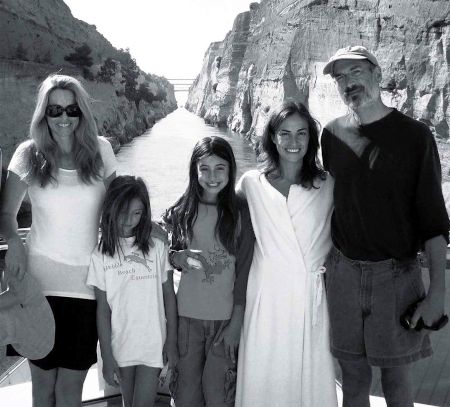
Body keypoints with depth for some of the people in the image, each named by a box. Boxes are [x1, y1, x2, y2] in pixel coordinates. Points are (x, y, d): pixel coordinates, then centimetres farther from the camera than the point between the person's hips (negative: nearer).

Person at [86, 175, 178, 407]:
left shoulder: (156, 247, -4)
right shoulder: (101, 255, -3)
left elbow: (169, 296, 1)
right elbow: (103, 309, -2)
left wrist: (172, 341, 0)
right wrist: (106, 356, -3)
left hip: (153, 344, -1)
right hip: (120, 345, 2)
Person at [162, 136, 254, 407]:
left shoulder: (241, 212, -5)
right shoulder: (182, 211, 0)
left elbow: (244, 269, -3)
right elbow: (169, 256, 10)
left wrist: (236, 322, -5)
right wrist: (180, 258, -14)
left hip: (225, 317, -1)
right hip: (187, 314, 2)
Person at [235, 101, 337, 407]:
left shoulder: (328, 186, 2)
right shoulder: (251, 183, 2)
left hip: (311, 298, 0)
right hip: (266, 298, 0)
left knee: (311, 378, 8)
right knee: (264, 380, 7)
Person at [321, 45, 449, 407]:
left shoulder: (414, 135, -7)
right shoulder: (332, 134, 3)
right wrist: (323, 260, 10)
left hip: (397, 275, -2)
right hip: (343, 272, 3)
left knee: (396, 376, 10)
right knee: (353, 375, 13)